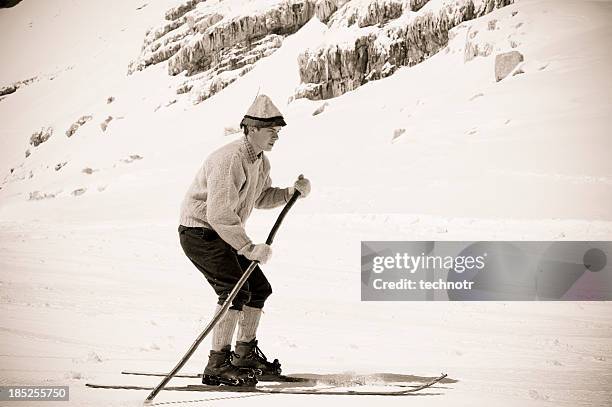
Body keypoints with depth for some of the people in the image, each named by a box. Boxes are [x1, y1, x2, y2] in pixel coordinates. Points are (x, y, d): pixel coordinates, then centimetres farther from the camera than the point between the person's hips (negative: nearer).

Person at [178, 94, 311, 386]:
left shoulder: (260, 161, 6)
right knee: (236, 291, -21)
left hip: (226, 234, 10)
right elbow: (219, 213, -32)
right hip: (200, 230, -10)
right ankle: (217, 366, -19)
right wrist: (248, 248, -36)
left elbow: (260, 198, 20)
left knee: (259, 288, 12)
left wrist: (292, 192, 3)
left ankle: (245, 354, 28)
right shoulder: (230, 159, -26)